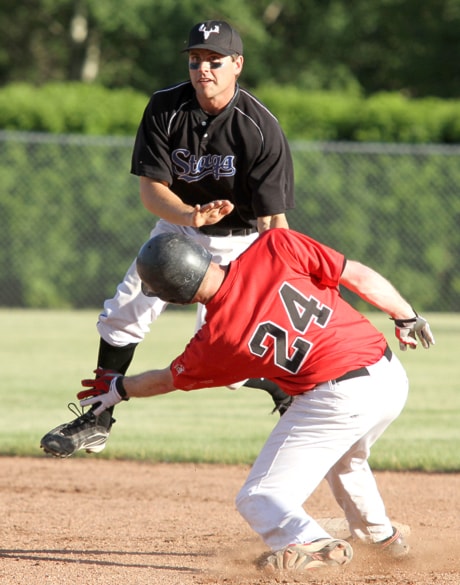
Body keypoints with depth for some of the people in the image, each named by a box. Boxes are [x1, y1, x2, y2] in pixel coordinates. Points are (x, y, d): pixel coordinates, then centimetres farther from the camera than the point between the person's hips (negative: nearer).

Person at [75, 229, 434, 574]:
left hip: (336, 399, -6)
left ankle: (310, 542, -25)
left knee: (259, 499, 3)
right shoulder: (276, 247, -5)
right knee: (345, 459, 38)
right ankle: (381, 536, 55)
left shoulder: (214, 340, -7)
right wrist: (407, 318, 14)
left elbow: (168, 380, 14)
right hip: (392, 376, 6)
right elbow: (359, 275, -1)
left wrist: (118, 388, 33)